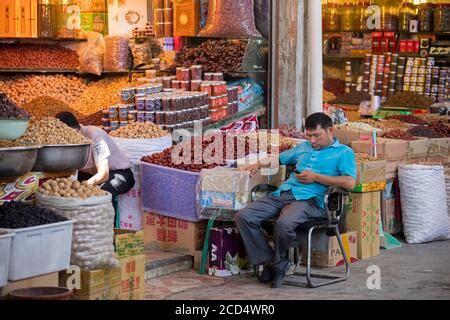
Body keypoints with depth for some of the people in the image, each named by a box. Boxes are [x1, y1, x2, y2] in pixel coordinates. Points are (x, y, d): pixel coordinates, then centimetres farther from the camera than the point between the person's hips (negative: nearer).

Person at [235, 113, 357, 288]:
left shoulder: (344, 152, 9)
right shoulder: (303, 147, 30)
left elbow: (350, 182, -8)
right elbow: (280, 159, 43)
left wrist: (316, 177, -6)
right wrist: (259, 164, 23)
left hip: (309, 199, -6)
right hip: (282, 194, 7)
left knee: (283, 224, -38)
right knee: (243, 217, -16)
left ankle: (278, 262, -8)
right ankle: (268, 260, -8)